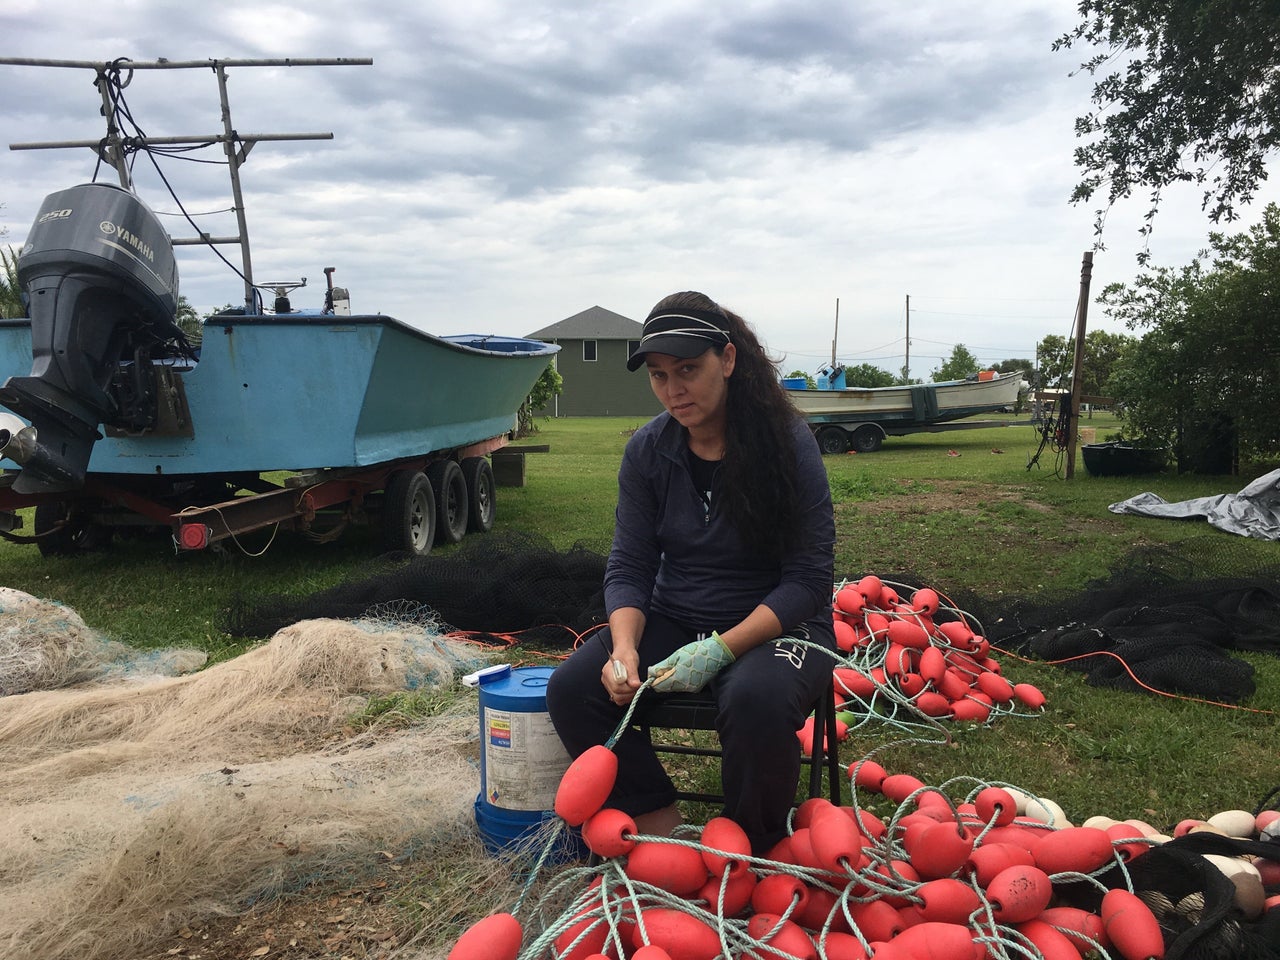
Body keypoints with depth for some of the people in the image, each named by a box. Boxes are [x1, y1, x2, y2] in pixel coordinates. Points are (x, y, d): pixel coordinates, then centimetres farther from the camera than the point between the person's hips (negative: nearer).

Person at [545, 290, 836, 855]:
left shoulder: (788, 444, -13)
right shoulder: (647, 450, -1)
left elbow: (808, 578, -14)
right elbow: (629, 566, 0)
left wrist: (720, 649, -25)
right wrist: (625, 646, -21)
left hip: (775, 624, -4)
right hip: (673, 621, 4)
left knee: (755, 701, -37)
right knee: (571, 688, -20)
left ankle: (754, 855, -8)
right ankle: (663, 832, -4)